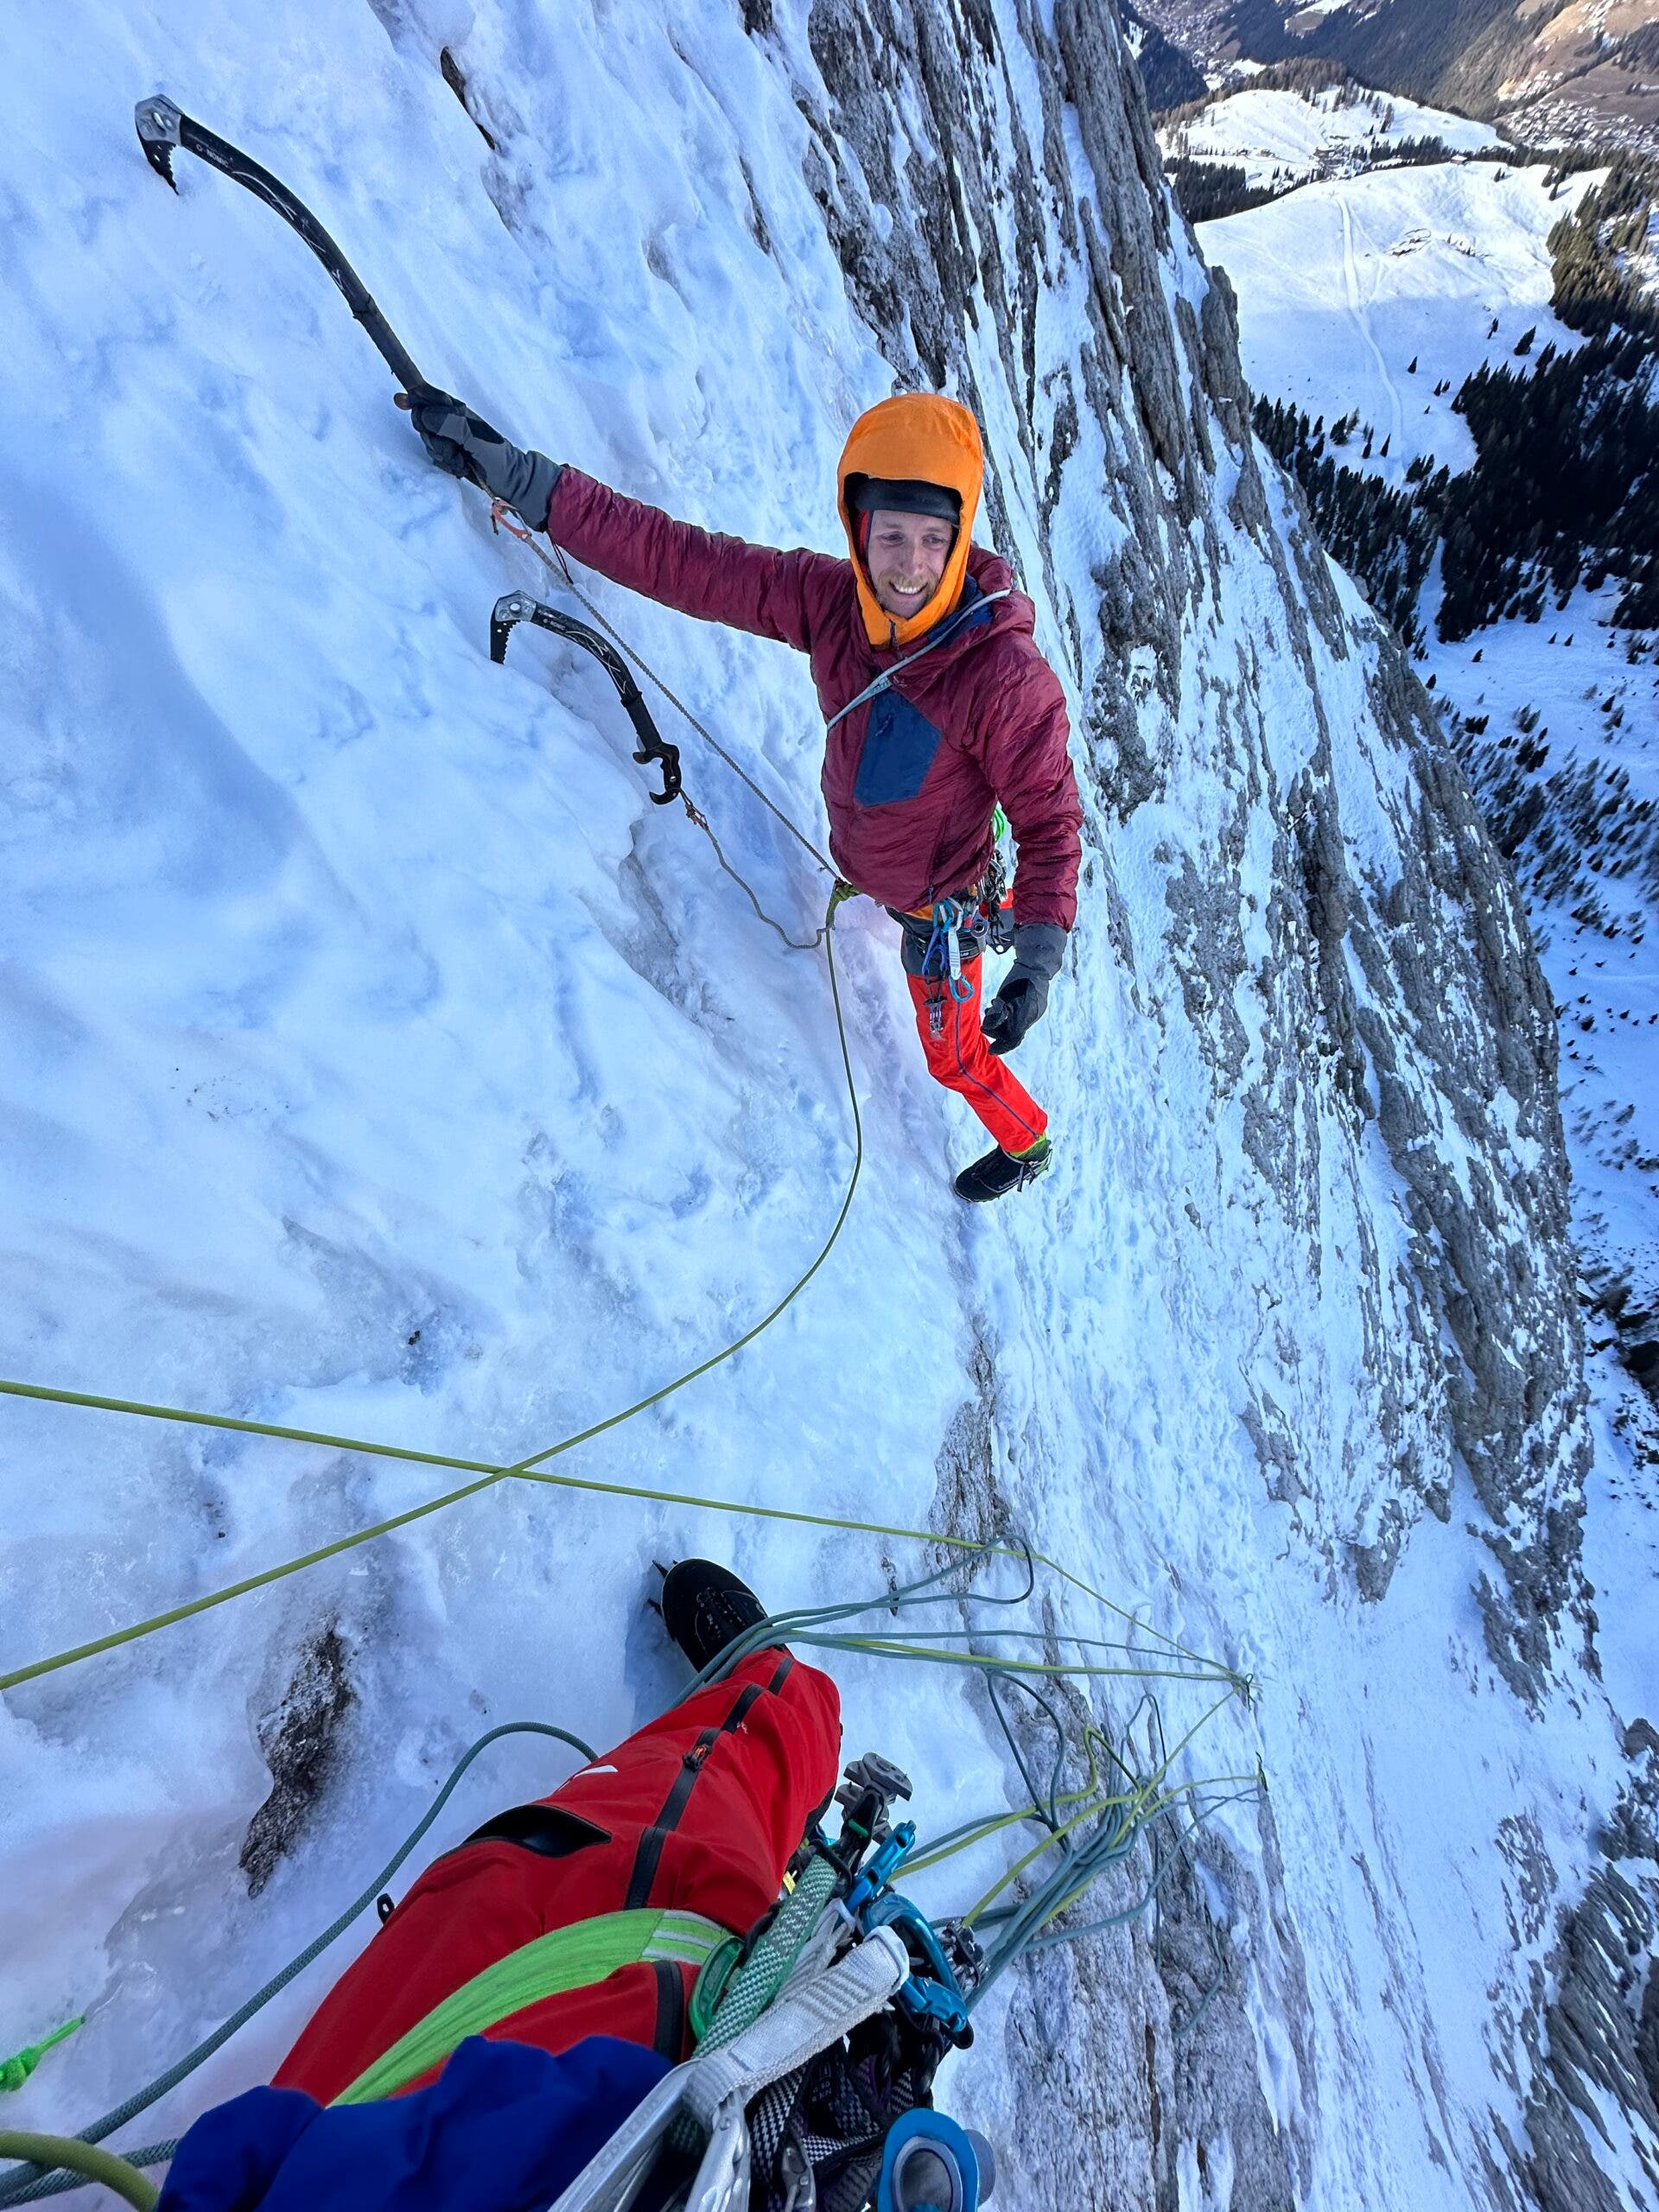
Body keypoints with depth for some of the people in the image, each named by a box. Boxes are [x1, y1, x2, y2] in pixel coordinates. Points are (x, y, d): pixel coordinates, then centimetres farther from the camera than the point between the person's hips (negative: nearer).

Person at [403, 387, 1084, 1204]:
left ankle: (1027, 1143, 47)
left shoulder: (1006, 675, -37)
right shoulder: (828, 600, -23)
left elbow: (1049, 820, -29)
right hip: (862, 864, 6)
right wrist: (520, 477, -26)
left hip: (938, 904, -6)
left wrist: (1038, 959, -37)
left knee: (955, 1057, 14)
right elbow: (685, 560, -22)